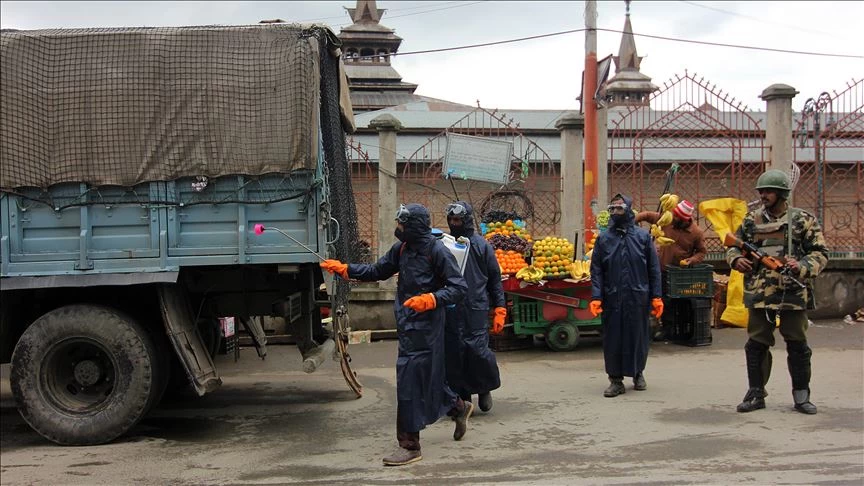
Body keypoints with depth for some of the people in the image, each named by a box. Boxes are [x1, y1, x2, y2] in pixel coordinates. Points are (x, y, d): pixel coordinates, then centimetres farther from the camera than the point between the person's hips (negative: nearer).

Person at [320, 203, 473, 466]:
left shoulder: (437, 251, -15)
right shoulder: (401, 248, 8)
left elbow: (459, 287, -15)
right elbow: (378, 271, 17)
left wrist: (431, 299, -28)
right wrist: (344, 269, 8)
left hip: (424, 326, -8)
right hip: (407, 324, 8)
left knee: (410, 382, -6)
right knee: (426, 377, 18)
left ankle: (410, 445, 3)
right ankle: (459, 407, 43)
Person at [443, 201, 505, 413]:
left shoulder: (481, 245, 3)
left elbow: (495, 279, 5)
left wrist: (499, 310, 0)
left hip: (476, 310, -3)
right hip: (451, 311, 3)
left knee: (478, 350, -8)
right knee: (453, 355, 2)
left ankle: (485, 388, 19)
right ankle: (461, 398, 16)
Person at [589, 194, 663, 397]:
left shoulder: (642, 236, 4)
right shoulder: (604, 238, 6)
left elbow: (653, 268, 5)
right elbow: (596, 270, 4)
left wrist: (656, 296, -1)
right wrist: (596, 297, -7)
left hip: (638, 297, 0)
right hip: (612, 298, 0)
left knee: (638, 336, 9)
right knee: (613, 339, 2)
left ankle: (638, 373, 29)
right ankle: (616, 380, 13)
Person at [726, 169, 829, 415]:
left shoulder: (803, 220, -1)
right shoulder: (752, 220, 8)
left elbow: (820, 253, -2)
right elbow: (733, 245, 16)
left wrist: (802, 267, -19)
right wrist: (737, 259, -5)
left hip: (793, 294, -2)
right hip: (759, 294, 2)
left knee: (797, 346, 7)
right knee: (756, 345, 7)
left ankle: (801, 395, 19)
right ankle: (756, 393, 17)